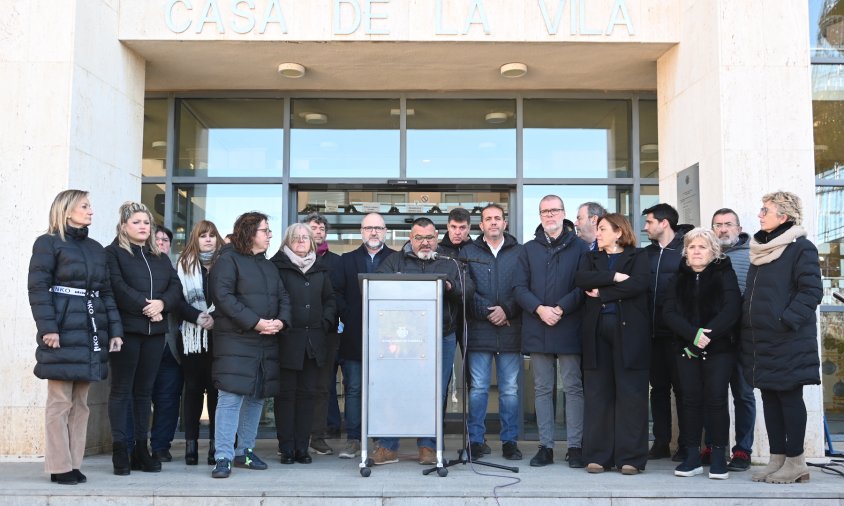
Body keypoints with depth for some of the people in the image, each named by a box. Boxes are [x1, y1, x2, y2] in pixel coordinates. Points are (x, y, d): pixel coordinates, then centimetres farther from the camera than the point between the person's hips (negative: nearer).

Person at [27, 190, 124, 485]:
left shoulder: (96, 248, 18)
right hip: (63, 332, -6)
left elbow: (105, 292, 17)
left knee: (80, 403, 8)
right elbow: (38, 288, -9)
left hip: (91, 332, 6)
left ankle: (74, 464, 14)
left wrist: (115, 330, 9)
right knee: (60, 402, -3)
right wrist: (48, 328, -19)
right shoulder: (48, 243, -1)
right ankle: (59, 467, 4)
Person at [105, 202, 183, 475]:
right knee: (122, 390, -1)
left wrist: (162, 304, -11)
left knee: (144, 391, 8)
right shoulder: (113, 253, 2)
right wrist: (145, 307, -15)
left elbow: (176, 287, 8)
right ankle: (120, 450, 2)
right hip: (126, 329, -5)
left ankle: (141, 448, 11)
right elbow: (118, 288, -12)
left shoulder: (161, 258, 19)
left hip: (155, 331, 5)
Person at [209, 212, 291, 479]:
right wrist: (256, 322, -18)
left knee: (257, 397, 11)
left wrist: (280, 321, -5)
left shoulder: (268, 265, 20)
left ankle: (245, 451, 23)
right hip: (235, 341, -7)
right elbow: (223, 297, -14)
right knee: (230, 397, -10)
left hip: (266, 343, 8)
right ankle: (223, 457, -5)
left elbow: (283, 297, 17)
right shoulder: (228, 260, -3)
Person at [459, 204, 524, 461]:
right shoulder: (468, 252, 9)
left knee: (510, 389, 5)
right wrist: (488, 312, -8)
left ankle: (510, 440, 14)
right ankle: (475, 440, 10)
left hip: (511, 331, 0)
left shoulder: (520, 252, 8)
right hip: (479, 331, 0)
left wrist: (507, 310, -10)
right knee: (478, 388, 2)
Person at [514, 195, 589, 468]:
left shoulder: (579, 247, 4)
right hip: (537, 330, 3)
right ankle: (545, 446, 13)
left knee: (573, 387, 0)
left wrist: (561, 308, -14)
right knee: (542, 389, 7)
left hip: (569, 329, -3)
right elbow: (520, 288, 6)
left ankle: (575, 446, 6)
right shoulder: (529, 249, 13)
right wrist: (539, 309, -11)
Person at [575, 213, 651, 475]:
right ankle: (598, 456, 7)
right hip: (596, 330, 3)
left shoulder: (638, 256, 8)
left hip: (629, 330, -3)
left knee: (631, 393, -3)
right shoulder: (590, 257, 18)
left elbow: (638, 284, -11)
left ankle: (631, 458, 3)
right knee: (597, 393, 1)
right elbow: (581, 279, -3)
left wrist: (601, 292, -7)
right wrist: (614, 277, -11)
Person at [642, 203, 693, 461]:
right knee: (658, 387, 10)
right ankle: (661, 442, 17)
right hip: (653, 330, 5)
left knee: (682, 387, 2)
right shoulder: (648, 253, 14)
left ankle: (686, 444, 11)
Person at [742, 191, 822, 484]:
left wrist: (786, 321, -20)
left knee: (790, 397, -1)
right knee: (769, 398, 10)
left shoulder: (801, 248, -8)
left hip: (788, 340, -8)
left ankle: (795, 461, 9)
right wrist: (747, 324, 13)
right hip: (759, 338, 8)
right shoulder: (760, 248, 15)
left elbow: (812, 291, -14)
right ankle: (777, 458, 18)